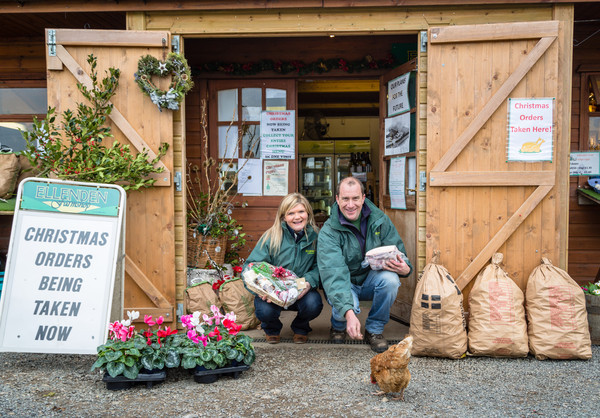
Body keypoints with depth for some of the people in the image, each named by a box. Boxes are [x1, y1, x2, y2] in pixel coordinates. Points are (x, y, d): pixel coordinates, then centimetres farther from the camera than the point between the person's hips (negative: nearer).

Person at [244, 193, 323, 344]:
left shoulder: (315, 236, -5)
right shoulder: (271, 237, -10)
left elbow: (320, 266, -5)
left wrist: (309, 281, -27)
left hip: (301, 292, 1)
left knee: (313, 304, -30)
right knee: (265, 310, -30)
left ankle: (300, 327, 10)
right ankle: (271, 328, 12)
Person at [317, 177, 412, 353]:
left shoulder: (380, 220, -9)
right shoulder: (328, 232, -20)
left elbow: (398, 252, -4)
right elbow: (334, 274, -32)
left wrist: (405, 269, -31)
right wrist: (348, 312, -46)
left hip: (371, 279, 3)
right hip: (343, 285, -3)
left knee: (390, 279, -29)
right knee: (348, 305, -34)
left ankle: (374, 330, -4)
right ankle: (338, 326, 7)